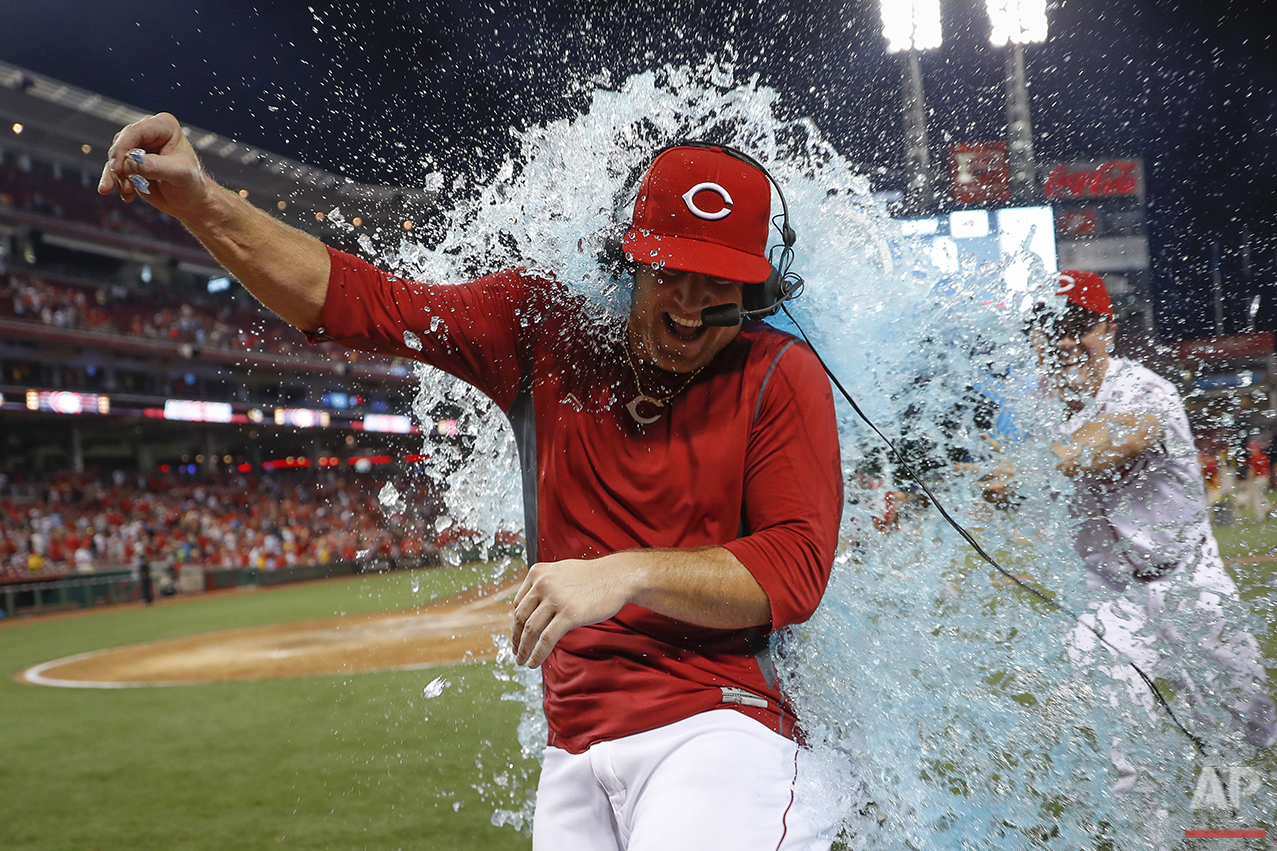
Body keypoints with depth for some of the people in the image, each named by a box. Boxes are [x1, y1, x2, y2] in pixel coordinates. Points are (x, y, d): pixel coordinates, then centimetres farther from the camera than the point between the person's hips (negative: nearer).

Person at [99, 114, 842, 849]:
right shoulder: (547, 328, 8)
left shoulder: (779, 375, -1)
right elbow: (358, 298, 5)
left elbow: (796, 569, -10)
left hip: (713, 728, -4)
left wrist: (628, 572, -20)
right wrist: (203, 204, -5)